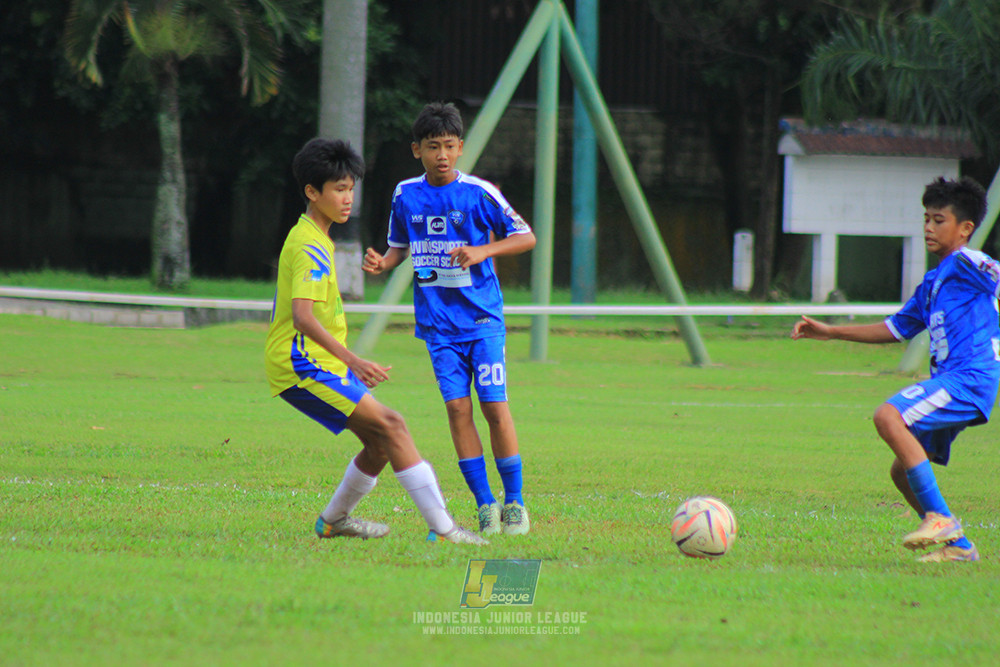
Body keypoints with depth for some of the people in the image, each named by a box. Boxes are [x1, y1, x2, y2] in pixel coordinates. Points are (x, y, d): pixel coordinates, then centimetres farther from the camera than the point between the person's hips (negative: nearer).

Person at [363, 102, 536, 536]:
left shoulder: (478, 193, -7)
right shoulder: (405, 195, 3)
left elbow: (526, 238, -2)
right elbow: (401, 247, 18)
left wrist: (482, 251, -17)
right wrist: (382, 263, -4)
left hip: (482, 318, -3)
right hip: (438, 322, 3)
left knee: (495, 407, -6)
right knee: (457, 406, -4)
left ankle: (514, 502, 6)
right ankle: (485, 504, 3)